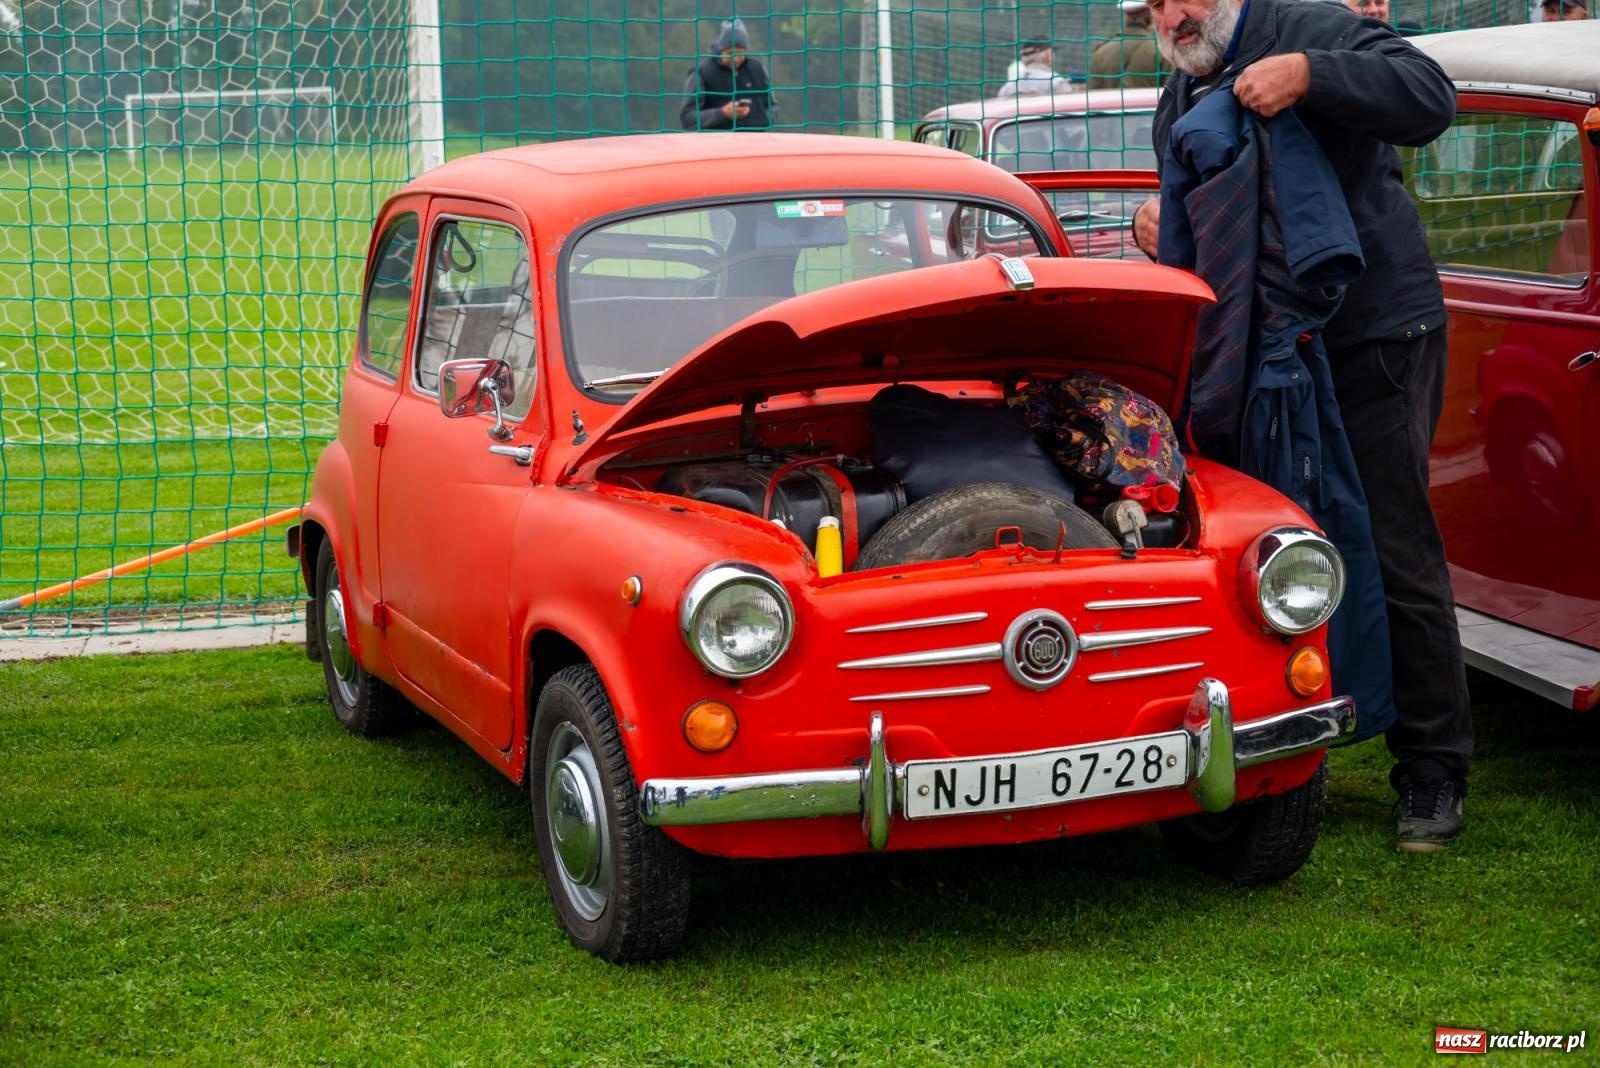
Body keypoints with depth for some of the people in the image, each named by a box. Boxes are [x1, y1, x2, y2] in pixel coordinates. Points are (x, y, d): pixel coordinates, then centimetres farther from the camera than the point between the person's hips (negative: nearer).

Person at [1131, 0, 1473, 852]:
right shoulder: (1176, 110, 18)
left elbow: (1430, 99, -19)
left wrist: (1308, 75, -30)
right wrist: (1161, 230, 1)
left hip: (1376, 339, -7)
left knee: (1397, 555, -6)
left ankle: (1433, 775, 2)